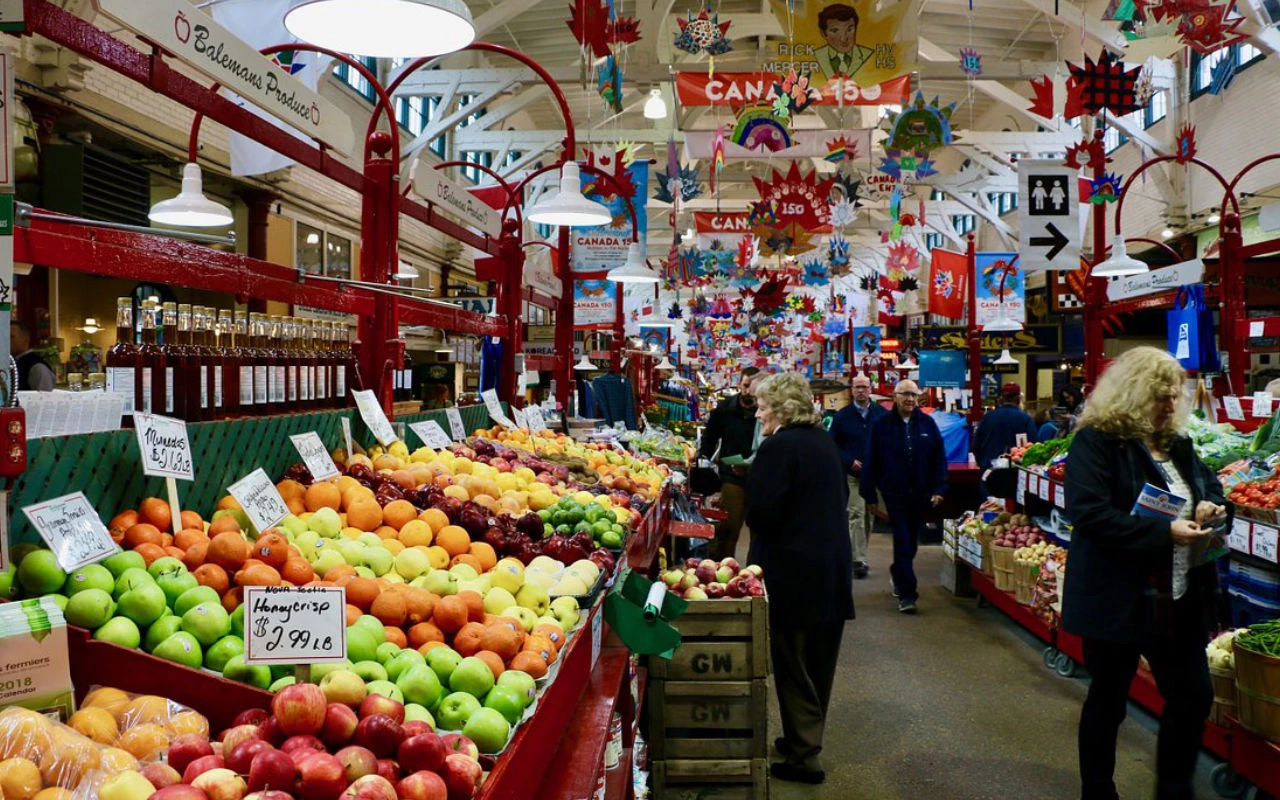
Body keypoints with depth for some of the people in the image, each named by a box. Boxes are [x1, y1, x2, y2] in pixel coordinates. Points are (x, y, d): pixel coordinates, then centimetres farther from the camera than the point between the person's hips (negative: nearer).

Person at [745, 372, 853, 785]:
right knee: (818, 662, 17)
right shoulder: (825, 441, 10)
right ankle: (807, 738, 32)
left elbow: (761, 513, -21)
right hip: (833, 569, 8)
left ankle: (803, 757, 12)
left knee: (794, 666, 3)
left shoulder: (778, 447, -17)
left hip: (794, 573, -8)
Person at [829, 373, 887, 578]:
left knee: (869, 516, 11)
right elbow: (833, 444, 3)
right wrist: (849, 461, -10)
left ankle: (858, 555, 25)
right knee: (856, 515, -10)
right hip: (853, 474, -2)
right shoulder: (842, 416, 2)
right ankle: (860, 560, -11)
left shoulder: (882, 414, 3)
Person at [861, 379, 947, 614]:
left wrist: (938, 489, -5)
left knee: (911, 541, 16)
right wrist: (869, 495, -4)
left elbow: (939, 458, 3)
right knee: (902, 541, -6)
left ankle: (898, 574, 41)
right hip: (894, 493, -3)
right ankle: (907, 593, -3)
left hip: (920, 493, 3)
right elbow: (870, 462, -4)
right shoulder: (882, 425, -5)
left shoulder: (927, 423, 2)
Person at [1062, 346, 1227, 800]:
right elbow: (1089, 513, -25)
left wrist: (1212, 507, -1)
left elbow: (1210, 485, 23)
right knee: (1108, 700, 9)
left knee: (1194, 694, 13)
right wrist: (1164, 532, -27)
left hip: (1179, 599, 7)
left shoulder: (1178, 443, 10)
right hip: (1117, 599, -7)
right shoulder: (1096, 442, -14)